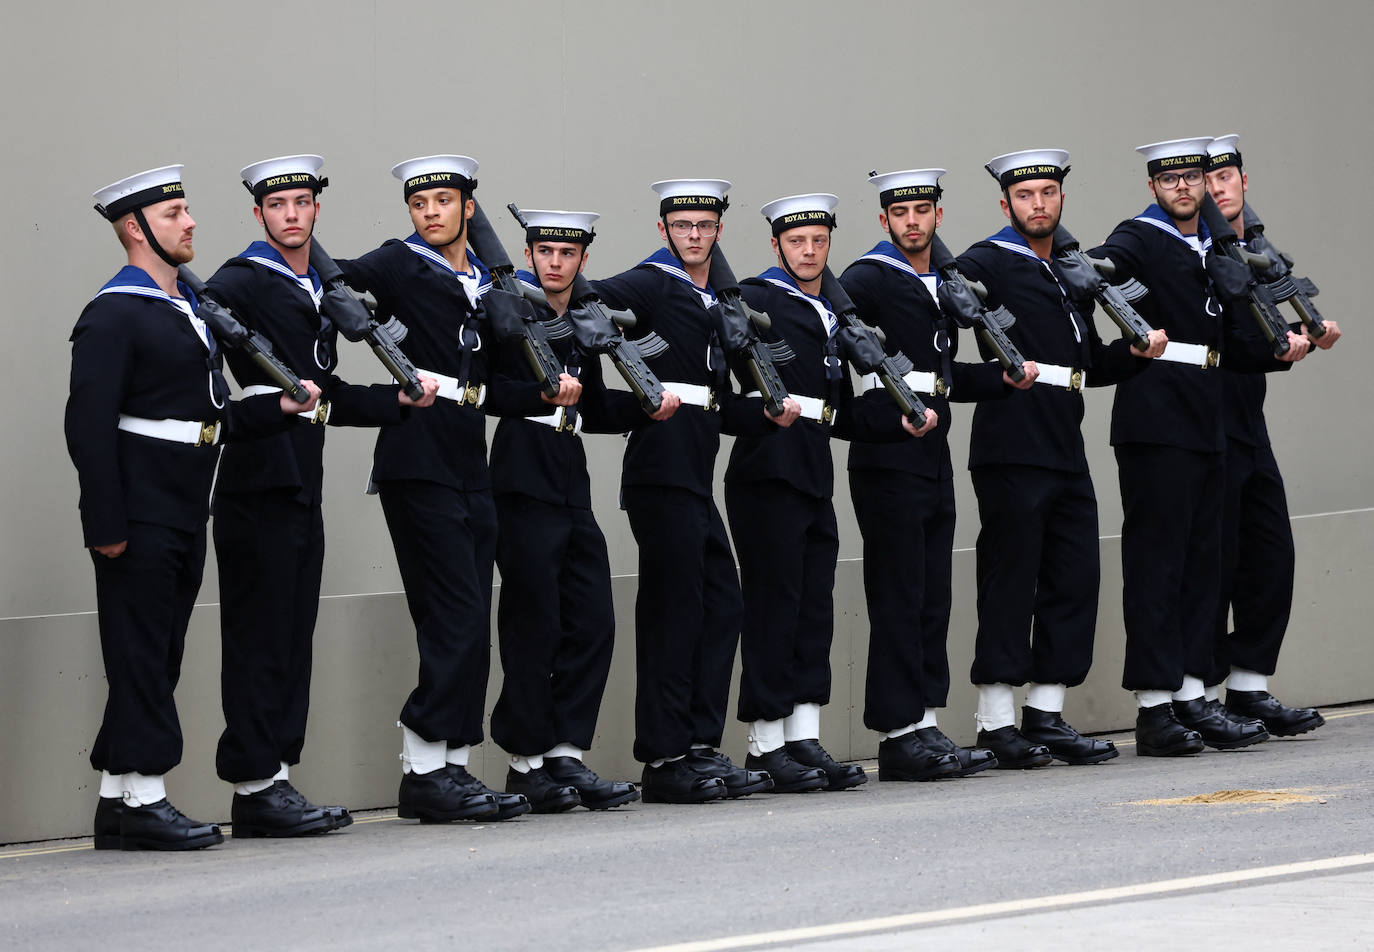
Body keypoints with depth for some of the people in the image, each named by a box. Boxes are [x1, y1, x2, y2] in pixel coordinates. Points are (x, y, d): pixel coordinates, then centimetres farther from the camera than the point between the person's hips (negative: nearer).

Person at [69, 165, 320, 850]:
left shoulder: (190, 310, 19)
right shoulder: (114, 316, -10)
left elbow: (213, 420, 21)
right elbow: (89, 425, -16)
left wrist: (280, 409, 5)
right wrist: (105, 525, -21)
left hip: (185, 521, 9)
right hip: (140, 522, -9)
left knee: (156, 660, 9)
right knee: (140, 657, -6)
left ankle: (116, 803, 14)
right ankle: (144, 800, -3)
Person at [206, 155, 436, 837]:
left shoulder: (320, 293, 20)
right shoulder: (243, 282, -5)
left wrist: (400, 398, 15)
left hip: (303, 486, 8)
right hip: (258, 483, -8)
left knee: (292, 639, 8)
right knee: (259, 637, -6)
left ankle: (275, 777, 11)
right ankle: (254, 783, -4)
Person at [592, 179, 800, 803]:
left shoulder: (715, 304, 22)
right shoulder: (653, 286, -3)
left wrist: (770, 417, 8)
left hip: (695, 475, 9)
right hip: (662, 467, -9)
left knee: (720, 604, 8)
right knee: (674, 609, -7)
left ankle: (701, 747, 13)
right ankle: (664, 760, -3)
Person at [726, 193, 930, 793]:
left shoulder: (829, 318, 23)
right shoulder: (756, 300, 0)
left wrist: (900, 423, 12)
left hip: (815, 475, 8)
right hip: (768, 470, -8)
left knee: (814, 613, 6)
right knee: (773, 605, -5)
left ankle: (804, 740, 8)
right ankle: (766, 748, -1)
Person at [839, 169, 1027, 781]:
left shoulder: (941, 286, 19)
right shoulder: (869, 280, -5)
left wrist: (1002, 379, 15)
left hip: (933, 458, 8)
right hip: (888, 460, -8)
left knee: (931, 599, 8)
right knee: (899, 597, -7)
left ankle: (925, 726, 11)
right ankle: (900, 736, -5)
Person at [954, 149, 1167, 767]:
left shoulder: (1070, 275, 22)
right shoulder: (989, 263, -2)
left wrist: (1137, 351, 8)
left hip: (1066, 451, 8)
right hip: (1012, 452, -8)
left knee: (1073, 582, 7)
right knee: (1009, 581, -5)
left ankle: (1047, 716, 14)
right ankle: (996, 724, 0)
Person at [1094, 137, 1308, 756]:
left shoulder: (1212, 252, 20)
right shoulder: (1141, 240, -3)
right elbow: (1099, 268, -26)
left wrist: (1280, 350, 6)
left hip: (1205, 425, 8)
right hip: (1153, 420, -8)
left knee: (1201, 561, 8)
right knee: (1157, 561, -7)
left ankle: (1190, 697, 12)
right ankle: (1153, 710, -7)